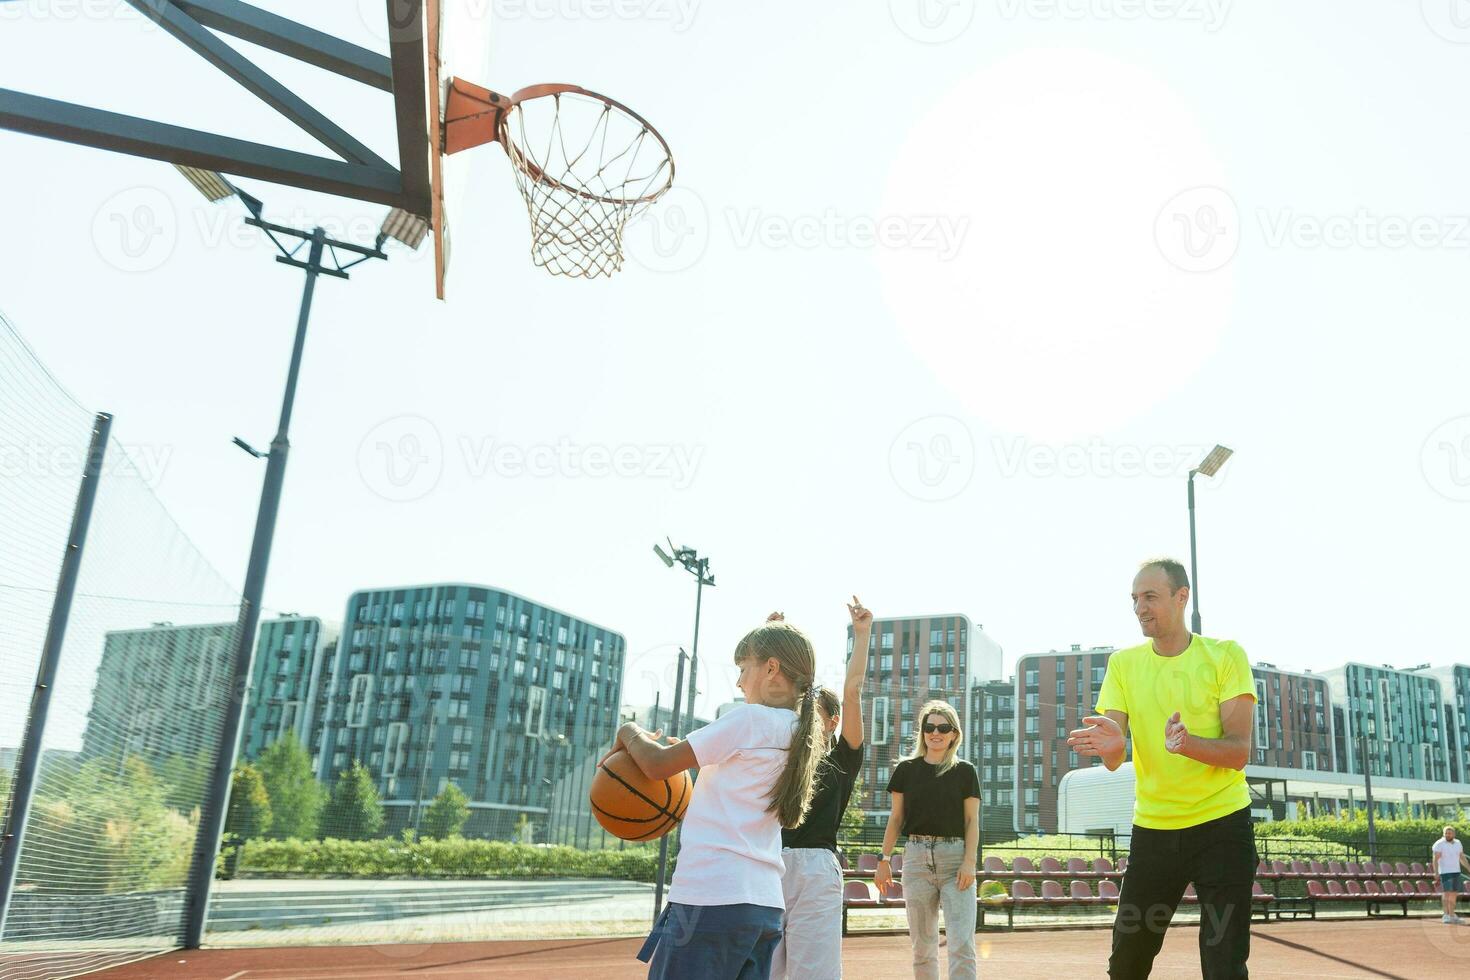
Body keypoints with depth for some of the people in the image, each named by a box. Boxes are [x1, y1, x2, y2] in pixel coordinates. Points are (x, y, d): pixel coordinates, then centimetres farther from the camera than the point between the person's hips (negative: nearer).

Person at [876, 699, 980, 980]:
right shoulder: (907, 769, 7)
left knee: (962, 944, -9)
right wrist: (885, 859, 4)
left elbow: (972, 821, 3)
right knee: (922, 943, 8)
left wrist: (969, 861, -8)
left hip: (955, 857, -1)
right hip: (917, 857, 2)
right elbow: (896, 818, 9)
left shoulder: (965, 772, 5)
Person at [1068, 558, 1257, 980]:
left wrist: (1188, 744, -34)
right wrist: (1111, 746, -30)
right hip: (1152, 827, 3)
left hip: (1222, 823, -2)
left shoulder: (1225, 655, -6)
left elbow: (1239, 751, -13)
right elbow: (1113, 761, -6)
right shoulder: (1123, 663, 1)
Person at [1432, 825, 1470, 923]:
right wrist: (1436, 873, -23)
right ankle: (1447, 915, -16)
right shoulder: (1439, 844, -11)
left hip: (1456, 872, 7)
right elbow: (1435, 860, -15)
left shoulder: (1458, 843, 9)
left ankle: (1451, 915, 14)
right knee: (1447, 893, -14)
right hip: (1444, 872, -7)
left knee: (1454, 894, 7)